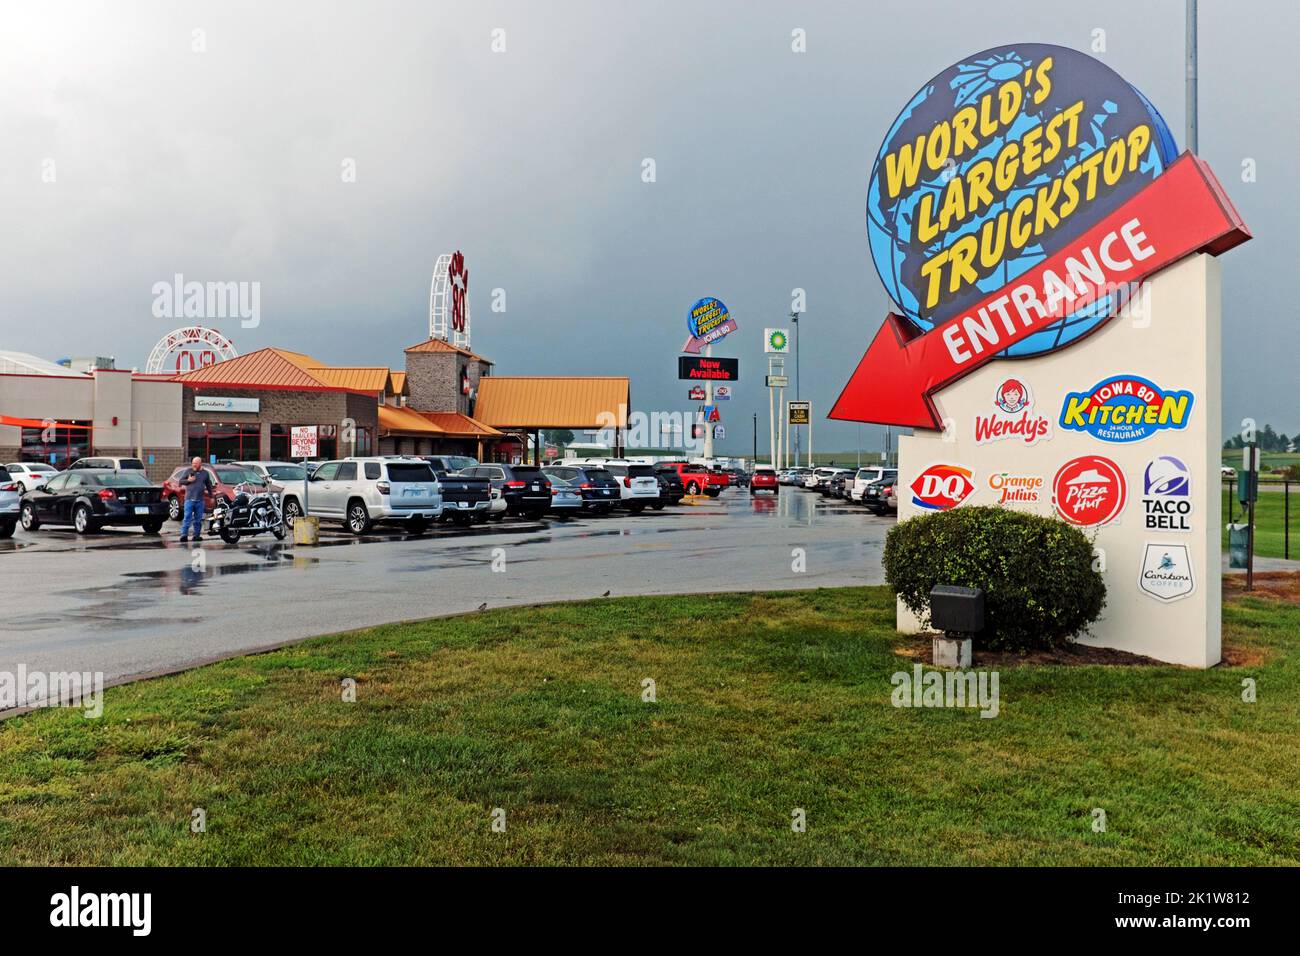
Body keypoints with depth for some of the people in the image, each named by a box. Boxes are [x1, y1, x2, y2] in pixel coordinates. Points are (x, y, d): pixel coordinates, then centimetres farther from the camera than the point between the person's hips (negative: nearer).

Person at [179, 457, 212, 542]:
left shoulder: (205, 473, 11)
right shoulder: (188, 471, 5)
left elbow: (209, 485, 18)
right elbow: (181, 481, 6)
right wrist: (188, 480, -12)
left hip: (200, 500, 2)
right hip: (189, 499, -2)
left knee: (198, 519, 6)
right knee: (187, 517, -9)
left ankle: (197, 535, 13)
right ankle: (184, 535, -11)